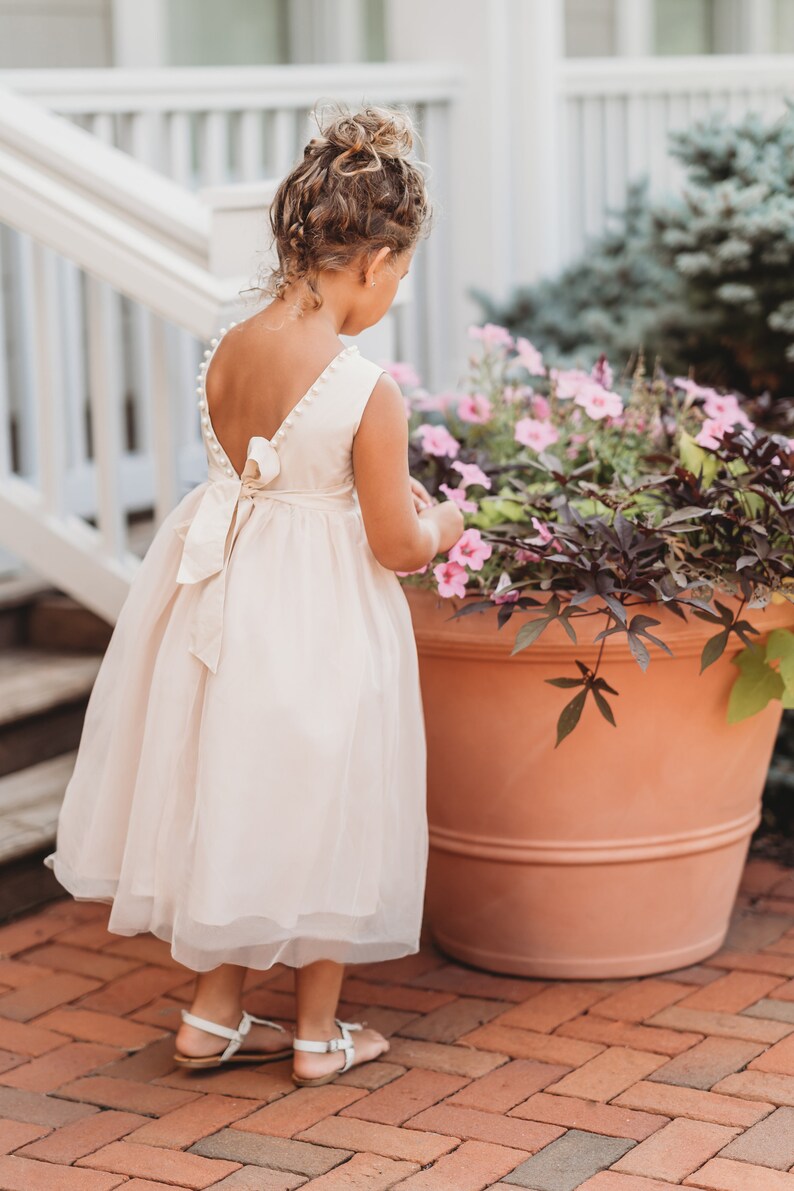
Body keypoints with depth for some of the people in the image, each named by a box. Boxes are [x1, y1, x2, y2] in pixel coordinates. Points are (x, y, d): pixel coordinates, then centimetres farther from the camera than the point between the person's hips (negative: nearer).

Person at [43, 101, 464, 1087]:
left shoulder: (224, 355, -4)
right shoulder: (368, 393, -22)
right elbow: (396, 546, -15)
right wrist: (443, 526, 7)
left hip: (222, 598, 6)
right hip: (322, 625, -5)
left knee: (229, 799, 19)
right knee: (316, 814, 11)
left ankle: (213, 1013, 31)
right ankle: (318, 1034, 26)